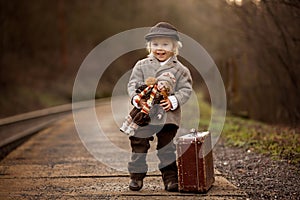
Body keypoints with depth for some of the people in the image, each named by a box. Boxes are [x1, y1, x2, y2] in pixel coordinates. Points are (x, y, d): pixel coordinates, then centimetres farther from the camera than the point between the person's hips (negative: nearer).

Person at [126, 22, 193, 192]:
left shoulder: (180, 69, 3)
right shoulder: (141, 66, 5)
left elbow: (186, 89, 0)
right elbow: (133, 84, 2)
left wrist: (173, 101, -17)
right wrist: (136, 98, -18)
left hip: (168, 116, -1)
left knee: (167, 149, 6)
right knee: (139, 146, 5)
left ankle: (170, 177, 16)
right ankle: (136, 176, 17)